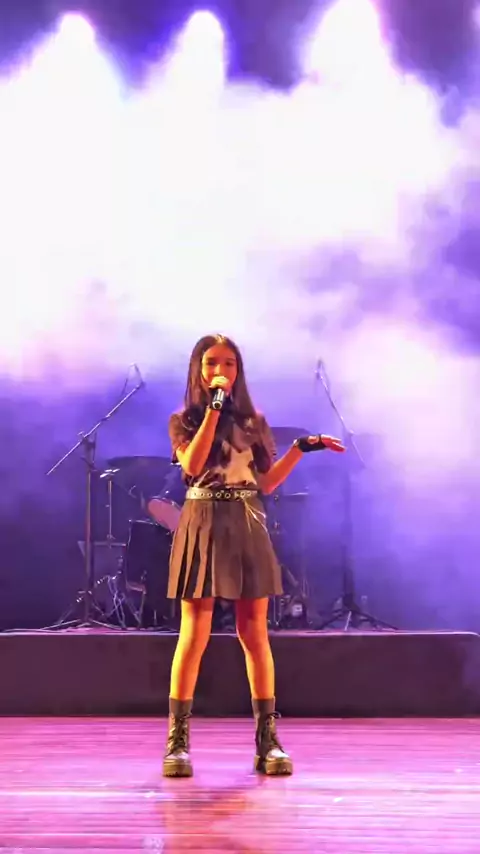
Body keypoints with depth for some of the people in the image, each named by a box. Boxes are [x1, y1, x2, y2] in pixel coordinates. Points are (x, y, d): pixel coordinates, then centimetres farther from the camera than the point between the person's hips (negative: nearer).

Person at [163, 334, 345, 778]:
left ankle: (268, 740, 5)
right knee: (195, 635, -5)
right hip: (204, 526, -3)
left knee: (255, 633, 2)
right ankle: (178, 741, 1)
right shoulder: (184, 422, 4)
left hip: (248, 527, 3)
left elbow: (267, 482, 12)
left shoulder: (253, 422, 14)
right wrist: (214, 410, -15)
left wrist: (302, 448, 6)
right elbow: (193, 467, -15)